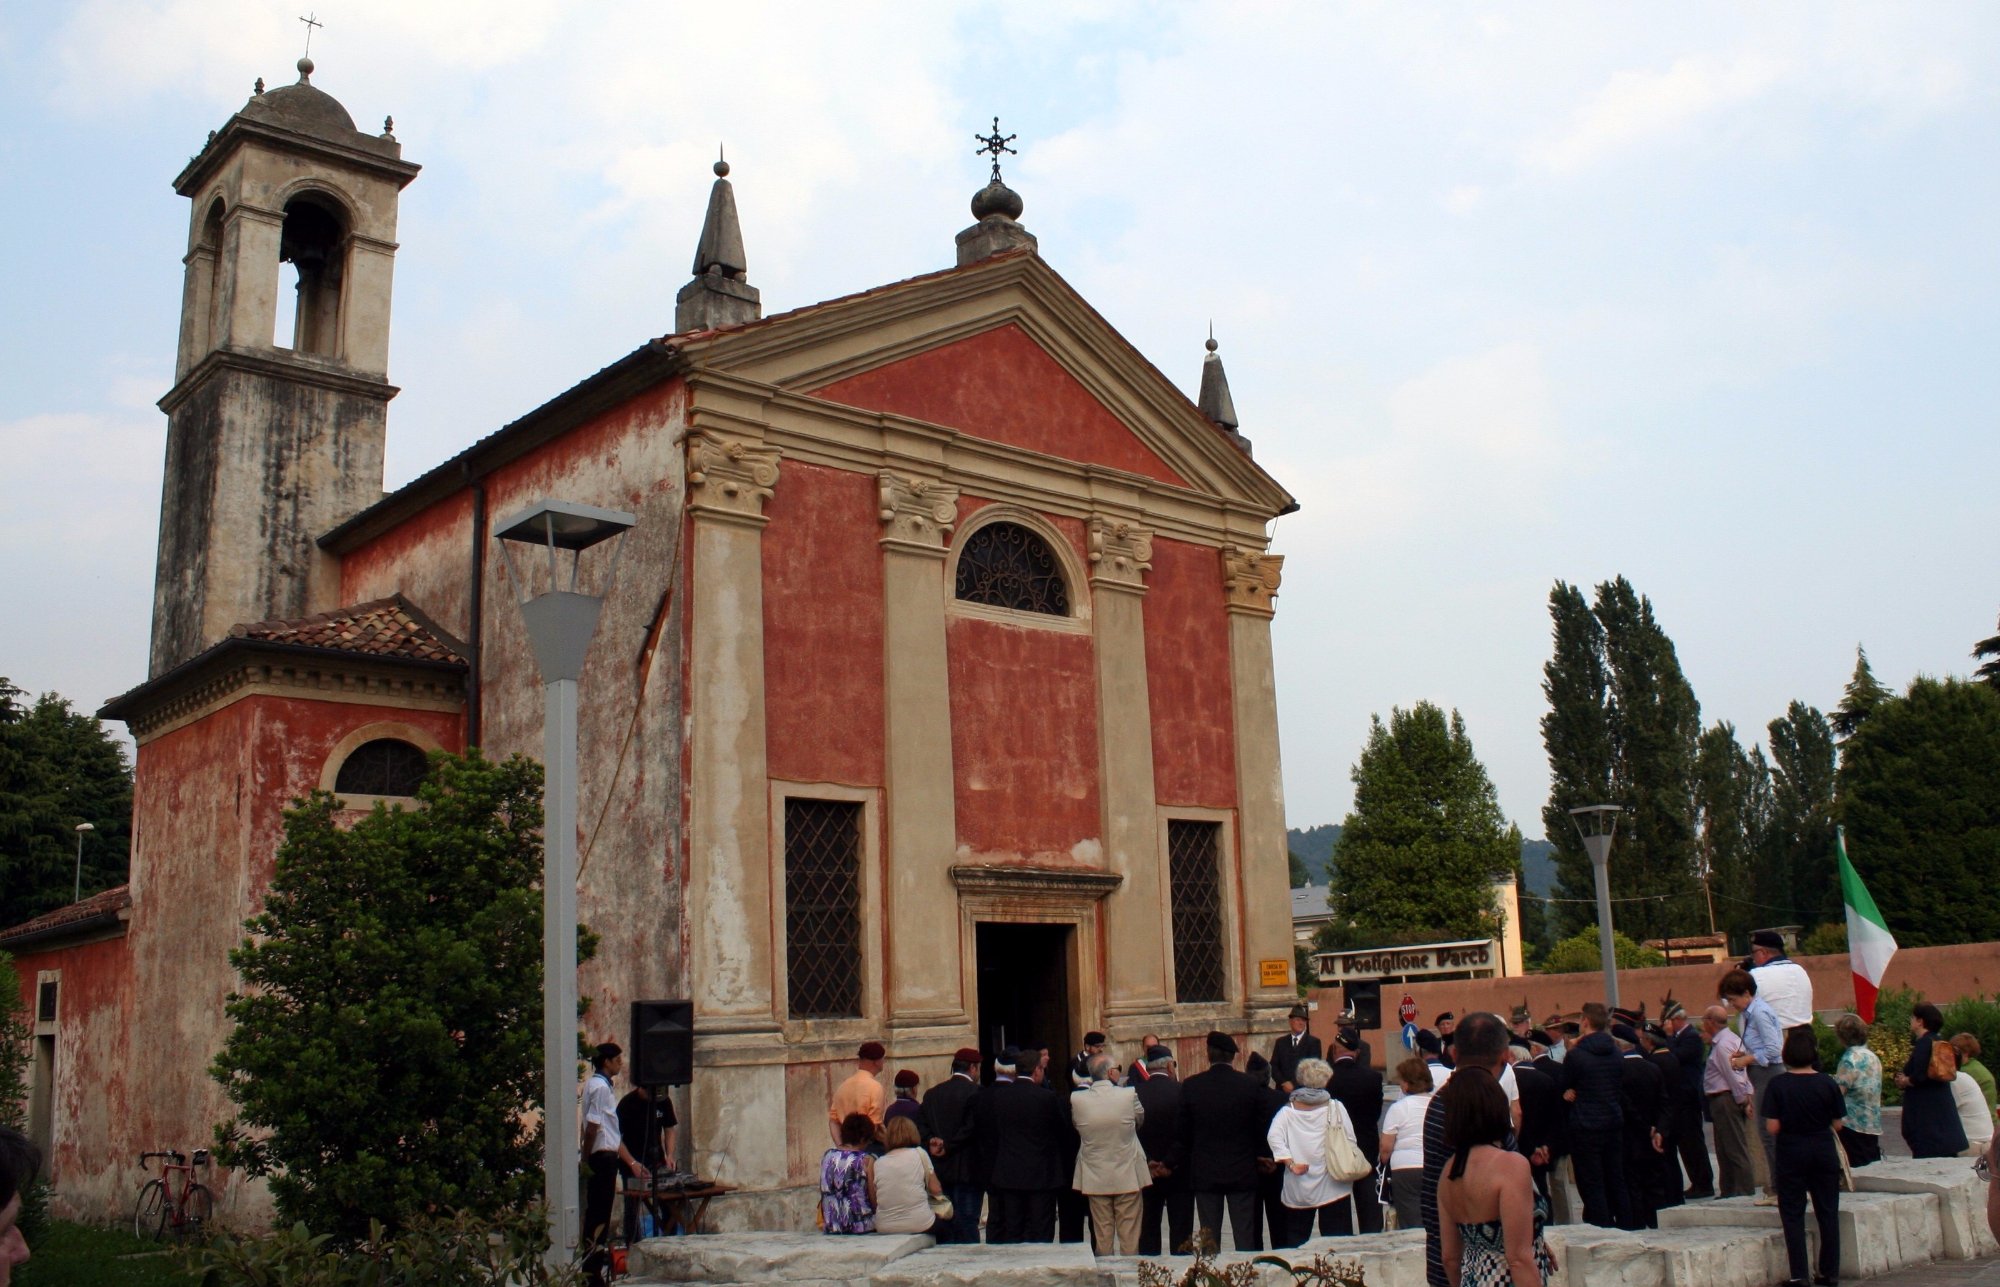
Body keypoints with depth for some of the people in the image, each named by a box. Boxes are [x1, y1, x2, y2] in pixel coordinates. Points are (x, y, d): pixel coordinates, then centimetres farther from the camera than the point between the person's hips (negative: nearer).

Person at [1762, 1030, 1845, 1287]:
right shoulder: (1827, 1083, -5)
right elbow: (1837, 1124, 0)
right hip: (1824, 1152, 2)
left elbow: (1772, 1128, -13)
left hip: (1792, 1153, -2)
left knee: (1793, 1215, 4)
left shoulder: (1778, 1085, -11)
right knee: (1828, 1213, 12)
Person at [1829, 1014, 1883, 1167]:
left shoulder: (1850, 1059, -17)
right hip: (1873, 1125, 8)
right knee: (1872, 1164, 13)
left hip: (1853, 1124, -8)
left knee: (1856, 1170, -1)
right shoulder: (1873, 1057, 9)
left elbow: (1838, 1093, -18)